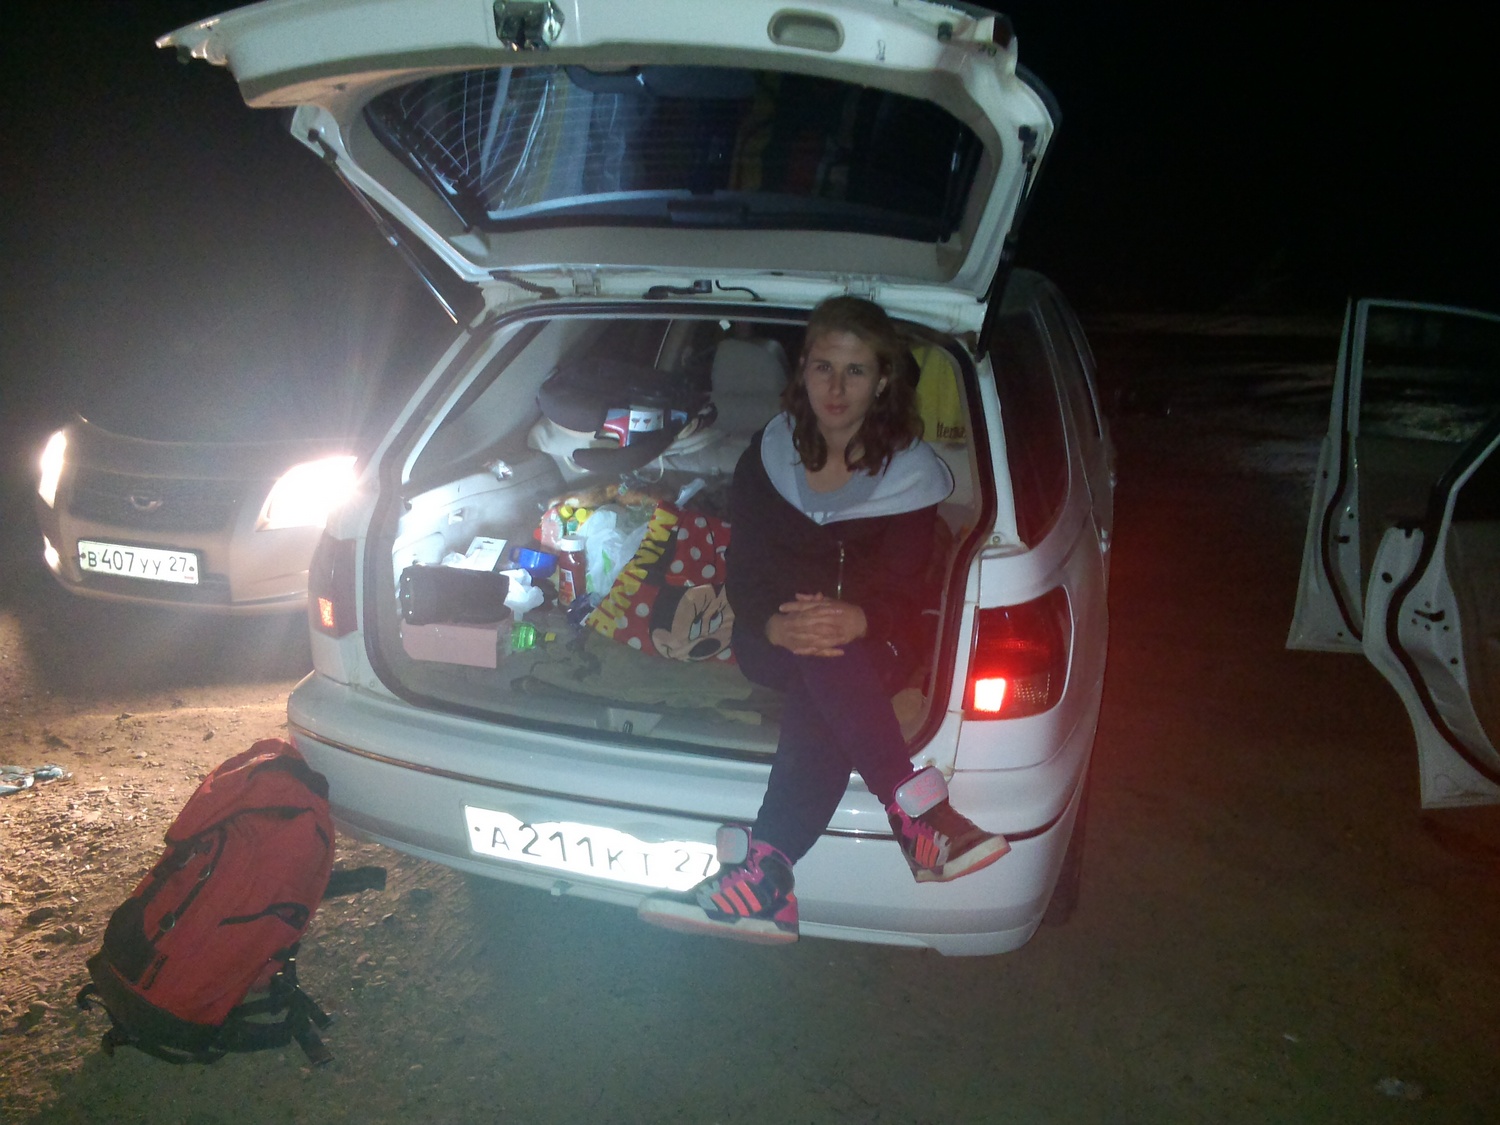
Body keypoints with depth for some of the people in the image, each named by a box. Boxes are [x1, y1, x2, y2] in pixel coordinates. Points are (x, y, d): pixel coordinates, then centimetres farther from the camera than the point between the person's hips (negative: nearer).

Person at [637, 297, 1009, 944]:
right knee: (821, 663, -36)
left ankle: (763, 871, -43)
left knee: (822, 697, -37)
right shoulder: (770, 455, 2)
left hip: (875, 644, -1)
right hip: (771, 641, 1)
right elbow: (744, 569, -4)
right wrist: (776, 624, -29)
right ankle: (919, 812, -42)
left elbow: (905, 592, -11)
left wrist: (856, 621, -36)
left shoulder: (910, 474, -4)